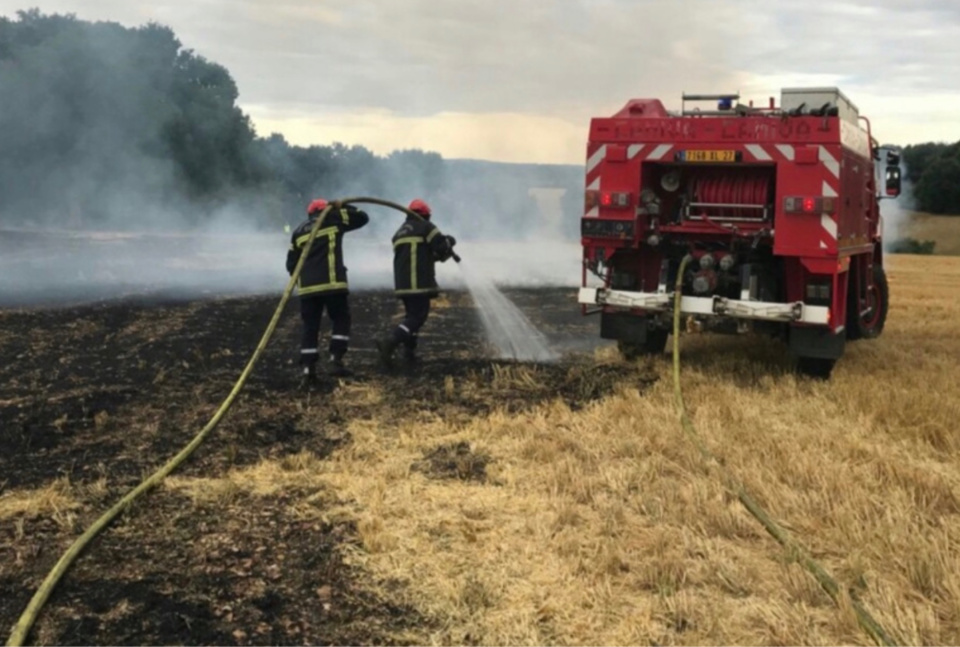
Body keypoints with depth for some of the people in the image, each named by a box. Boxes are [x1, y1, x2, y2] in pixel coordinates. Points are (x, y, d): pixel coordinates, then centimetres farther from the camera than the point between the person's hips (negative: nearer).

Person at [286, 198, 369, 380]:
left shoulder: (299, 232, 19)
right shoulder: (332, 220, 7)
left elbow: (291, 263, 18)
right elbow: (362, 217, 12)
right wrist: (343, 208, 24)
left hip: (307, 287, 4)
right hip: (332, 283, -4)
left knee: (310, 326, 8)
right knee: (341, 320, 8)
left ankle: (308, 367, 1)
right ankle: (336, 361, -4)